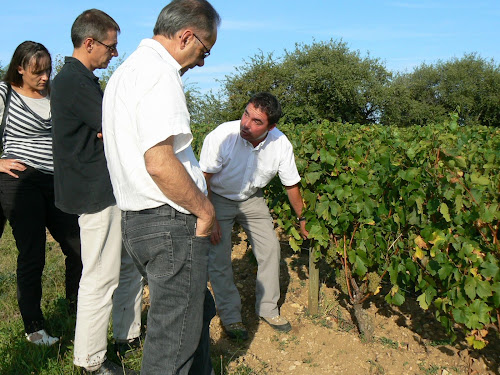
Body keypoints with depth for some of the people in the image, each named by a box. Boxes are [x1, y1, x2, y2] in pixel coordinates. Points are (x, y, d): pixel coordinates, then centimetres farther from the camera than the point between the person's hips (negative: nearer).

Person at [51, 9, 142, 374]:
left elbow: (110, 127, 13)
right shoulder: (74, 81, -16)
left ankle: (128, 334, 33)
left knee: (129, 265, 18)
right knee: (101, 278, -2)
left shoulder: (81, 79, 17)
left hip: (111, 189, 10)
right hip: (97, 193, -10)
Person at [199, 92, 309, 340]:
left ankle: (268, 310, 19)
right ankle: (230, 317, 10)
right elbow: (204, 180, -20)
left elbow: (291, 185, -5)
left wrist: (302, 219, 4)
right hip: (218, 199, -3)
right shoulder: (222, 136, -32)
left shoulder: (281, 145, -21)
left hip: (252, 199, 3)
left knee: (270, 249, 1)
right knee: (218, 258, -7)